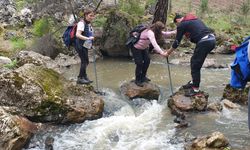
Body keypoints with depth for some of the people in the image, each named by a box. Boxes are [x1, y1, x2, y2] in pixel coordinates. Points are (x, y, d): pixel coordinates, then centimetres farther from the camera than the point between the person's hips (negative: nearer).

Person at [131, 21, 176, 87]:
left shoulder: (156, 31, -8)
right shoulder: (150, 33, -35)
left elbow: (165, 34, -2)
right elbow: (154, 44, -43)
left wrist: (174, 32, -17)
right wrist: (162, 53, -49)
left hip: (144, 47, 9)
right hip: (136, 48, -9)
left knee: (147, 61, 8)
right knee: (139, 63, -9)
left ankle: (143, 77, 24)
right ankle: (137, 80, 6)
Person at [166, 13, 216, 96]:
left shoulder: (182, 25, 3)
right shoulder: (194, 19, 26)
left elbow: (177, 41, 8)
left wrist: (169, 52, 20)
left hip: (204, 42, -9)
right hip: (212, 39, 9)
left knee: (195, 65, 1)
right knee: (194, 61, 21)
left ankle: (195, 88, 7)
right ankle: (193, 82, 31)